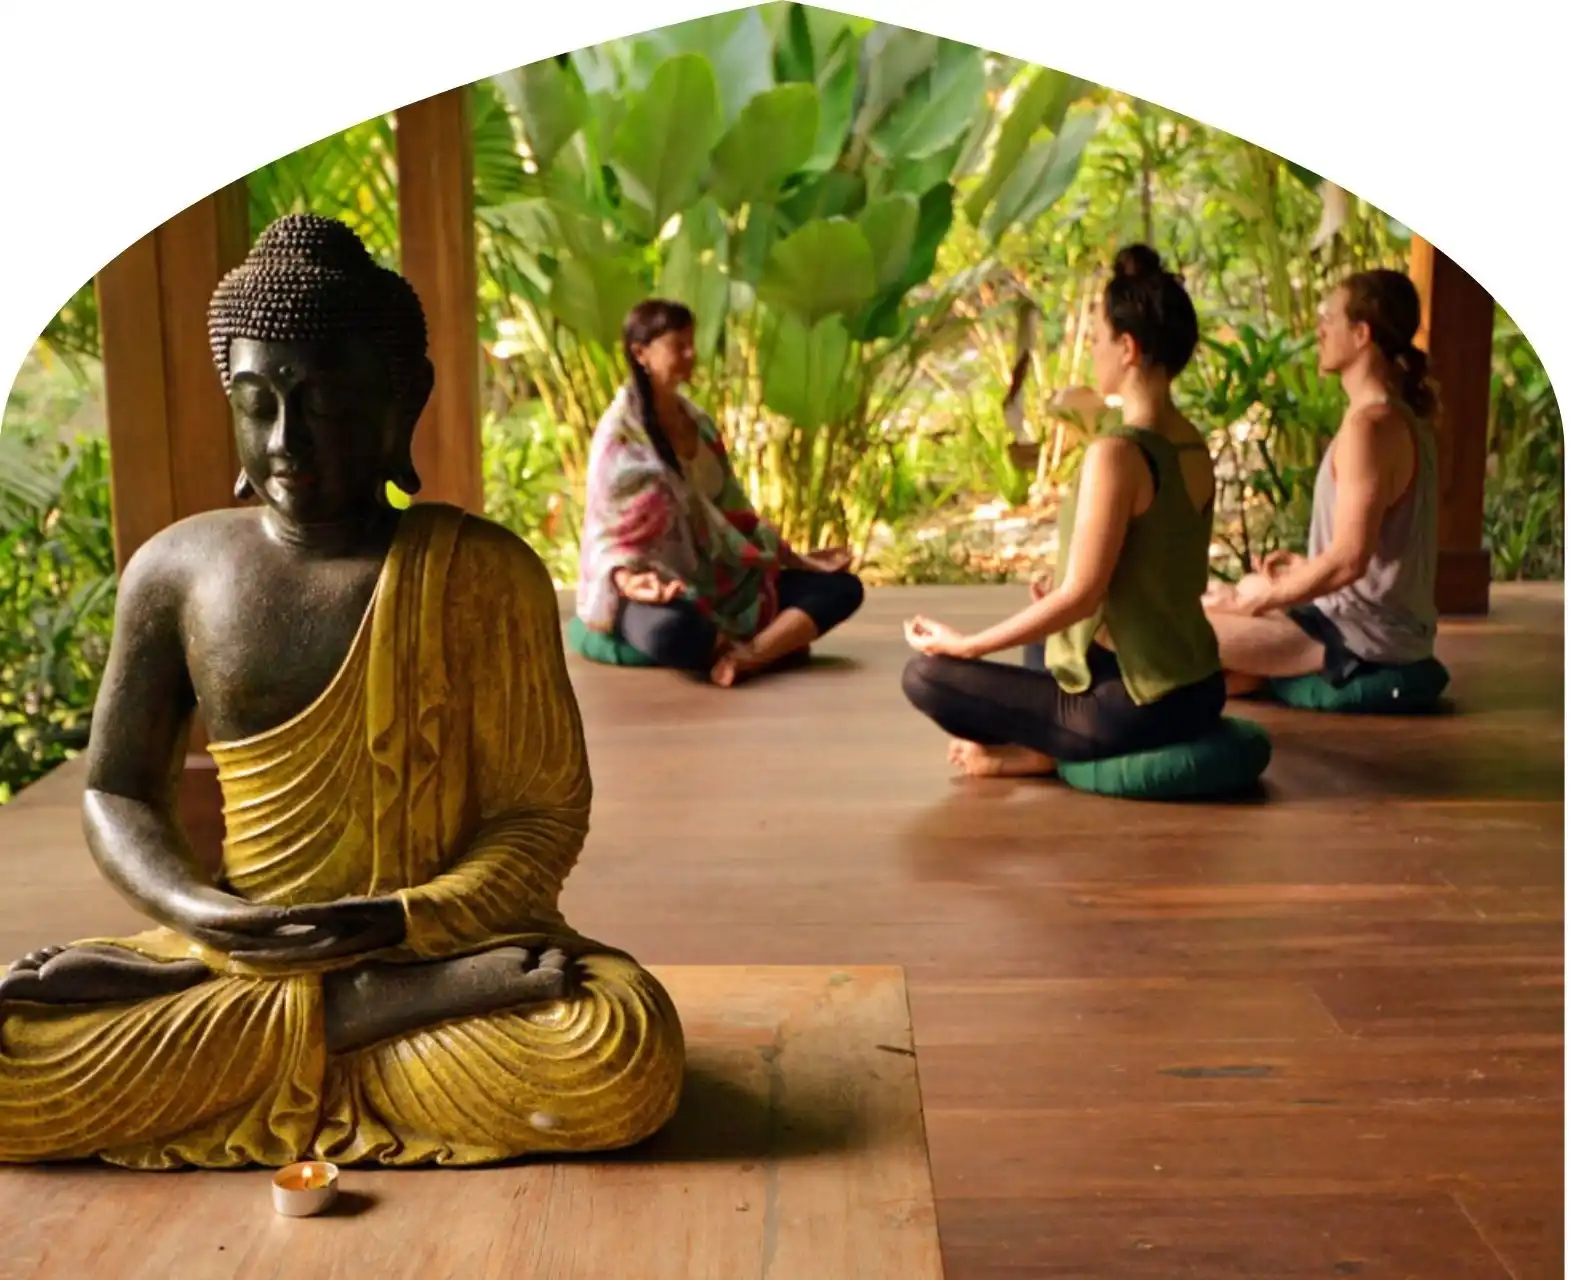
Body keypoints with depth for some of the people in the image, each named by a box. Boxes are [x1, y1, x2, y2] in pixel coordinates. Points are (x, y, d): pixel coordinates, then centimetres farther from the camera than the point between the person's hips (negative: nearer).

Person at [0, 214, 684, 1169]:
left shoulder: (480, 573, -6)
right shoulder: (176, 570, 3)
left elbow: (545, 813, -4)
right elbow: (116, 792, 8)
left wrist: (406, 921, -21)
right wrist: (201, 912, -13)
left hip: (443, 940, -1)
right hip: (238, 949, 2)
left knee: (621, 1053, -32)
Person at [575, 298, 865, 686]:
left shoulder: (699, 421, 11)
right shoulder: (620, 433, -10)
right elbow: (607, 531, -15)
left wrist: (795, 559, 16)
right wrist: (628, 580, -37)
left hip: (719, 579, 8)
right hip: (659, 587, -7)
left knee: (843, 587, -6)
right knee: (671, 631, -44)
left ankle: (745, 655, -30)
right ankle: (780, 642, -17)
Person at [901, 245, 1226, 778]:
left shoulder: (1116, 452, -21)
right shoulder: (1192, 446, 5)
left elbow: (1079, 596, -21)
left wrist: (963, 645, -13)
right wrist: (1053, 604, 25)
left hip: (1136, 706, -9)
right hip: (1196, 689, 9)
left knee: (924, 675, -4)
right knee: (1041, 638, 35)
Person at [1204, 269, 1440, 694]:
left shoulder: (1369, 424, -21)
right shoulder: (1407, 416, 9)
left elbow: (1349, 559, -25)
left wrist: (1251, 600, -14)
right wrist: (1308, 566, 17)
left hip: (1366, 635, -10)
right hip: (1395, 625, 10)